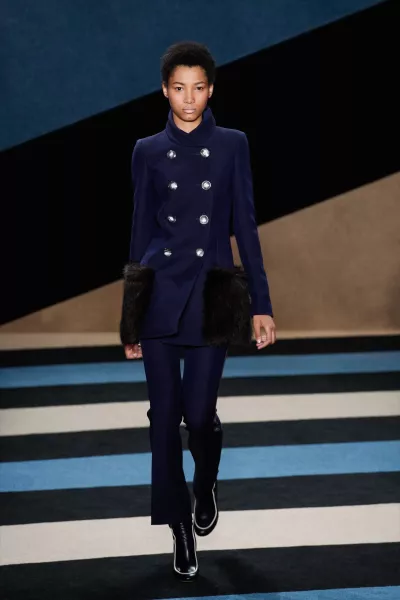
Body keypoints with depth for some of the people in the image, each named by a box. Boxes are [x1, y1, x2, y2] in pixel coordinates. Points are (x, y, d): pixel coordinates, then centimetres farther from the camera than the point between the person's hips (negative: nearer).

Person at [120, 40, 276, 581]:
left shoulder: (232, 145, 3)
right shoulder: (148, 151, 5)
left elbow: (246, 226, 3)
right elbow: (140, 230, 8)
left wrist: (261, 304, -1)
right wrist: (130, 316, 8)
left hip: (211, 295, -1)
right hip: (159, 294, 1)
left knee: (199, 412, -3)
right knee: (165, 415, 1)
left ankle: (207, 485, 32)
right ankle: (181, 528, 16)